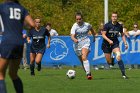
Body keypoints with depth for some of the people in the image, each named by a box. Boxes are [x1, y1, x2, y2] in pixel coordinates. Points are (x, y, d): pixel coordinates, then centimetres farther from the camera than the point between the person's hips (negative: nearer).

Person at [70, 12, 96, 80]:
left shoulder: (87, 25, -3)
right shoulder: (74, 27, -9)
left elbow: (91, 29, 22)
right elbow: (72, 36, -23)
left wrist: (94, 37, 33)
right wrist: (74, 39, -45)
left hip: (86, 43, -2)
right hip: (77, 45, 2)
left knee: (84, 57, -26)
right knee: (82, 61, 11)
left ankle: (88, 73, -33)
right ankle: (88, 74, 30)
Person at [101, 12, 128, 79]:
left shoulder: (119, 26, -2)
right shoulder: (107, 25, -12)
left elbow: (122, 35, 13)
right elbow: (103, 35, -13)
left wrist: (125, 43, 5)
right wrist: (109, 40, -28)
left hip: (115, 43, 1)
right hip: (106, 44, -1)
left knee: (118, 55, -25)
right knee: (109, 62, -1)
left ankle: (123, 74, -26)